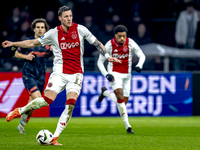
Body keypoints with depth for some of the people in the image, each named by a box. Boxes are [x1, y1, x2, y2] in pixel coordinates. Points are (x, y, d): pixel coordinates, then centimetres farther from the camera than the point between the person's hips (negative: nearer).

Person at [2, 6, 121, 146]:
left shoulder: (80, 29, -1)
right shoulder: (54, 33, 1)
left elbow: (96, 43, 4)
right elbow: (34, 43, 9)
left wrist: (107, 56, -7)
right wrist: (14, 44, 3)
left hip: (76, 74, 1)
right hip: (59, 73, -1)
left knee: (71, 104, -15)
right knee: (47, 100, -14)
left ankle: (55, 138, -10)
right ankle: (19, 111, 12)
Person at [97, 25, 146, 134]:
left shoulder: (130, 43, -8)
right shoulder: (109, 45, -11)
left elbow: (142, 56, -3)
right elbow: (100, 62, -3)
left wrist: (139, 65, -25)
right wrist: (106, 74, -18)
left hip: (126, 75, 3)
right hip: (114, 74, -3)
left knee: (124, 102, 5)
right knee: (120, 97, -24)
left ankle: (105, 92, 33)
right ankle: (127, 125, -15)